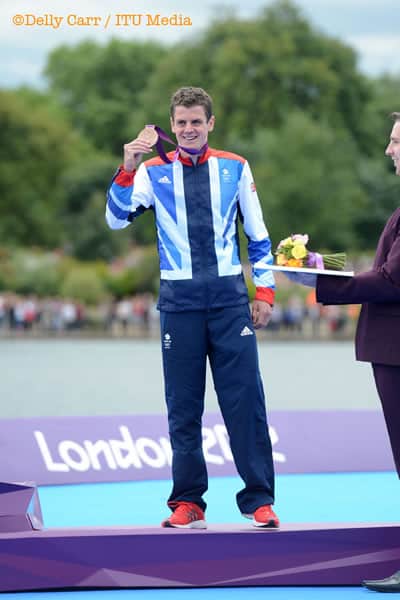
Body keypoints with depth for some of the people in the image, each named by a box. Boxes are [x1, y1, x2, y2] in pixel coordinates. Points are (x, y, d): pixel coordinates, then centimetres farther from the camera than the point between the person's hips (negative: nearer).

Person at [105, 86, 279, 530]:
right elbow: (117, 218, -6)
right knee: (182, 405, 5)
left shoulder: (235, 169, 7)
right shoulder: (154, 172, 5)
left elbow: (257, 235, 11)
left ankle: (258, 500, 4)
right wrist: (127, 171, -18)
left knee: (245, 398, -3)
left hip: (229, 295, 0)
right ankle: (187, 501, 13)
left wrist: (265, 291, 5)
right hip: (179, 298, 0)